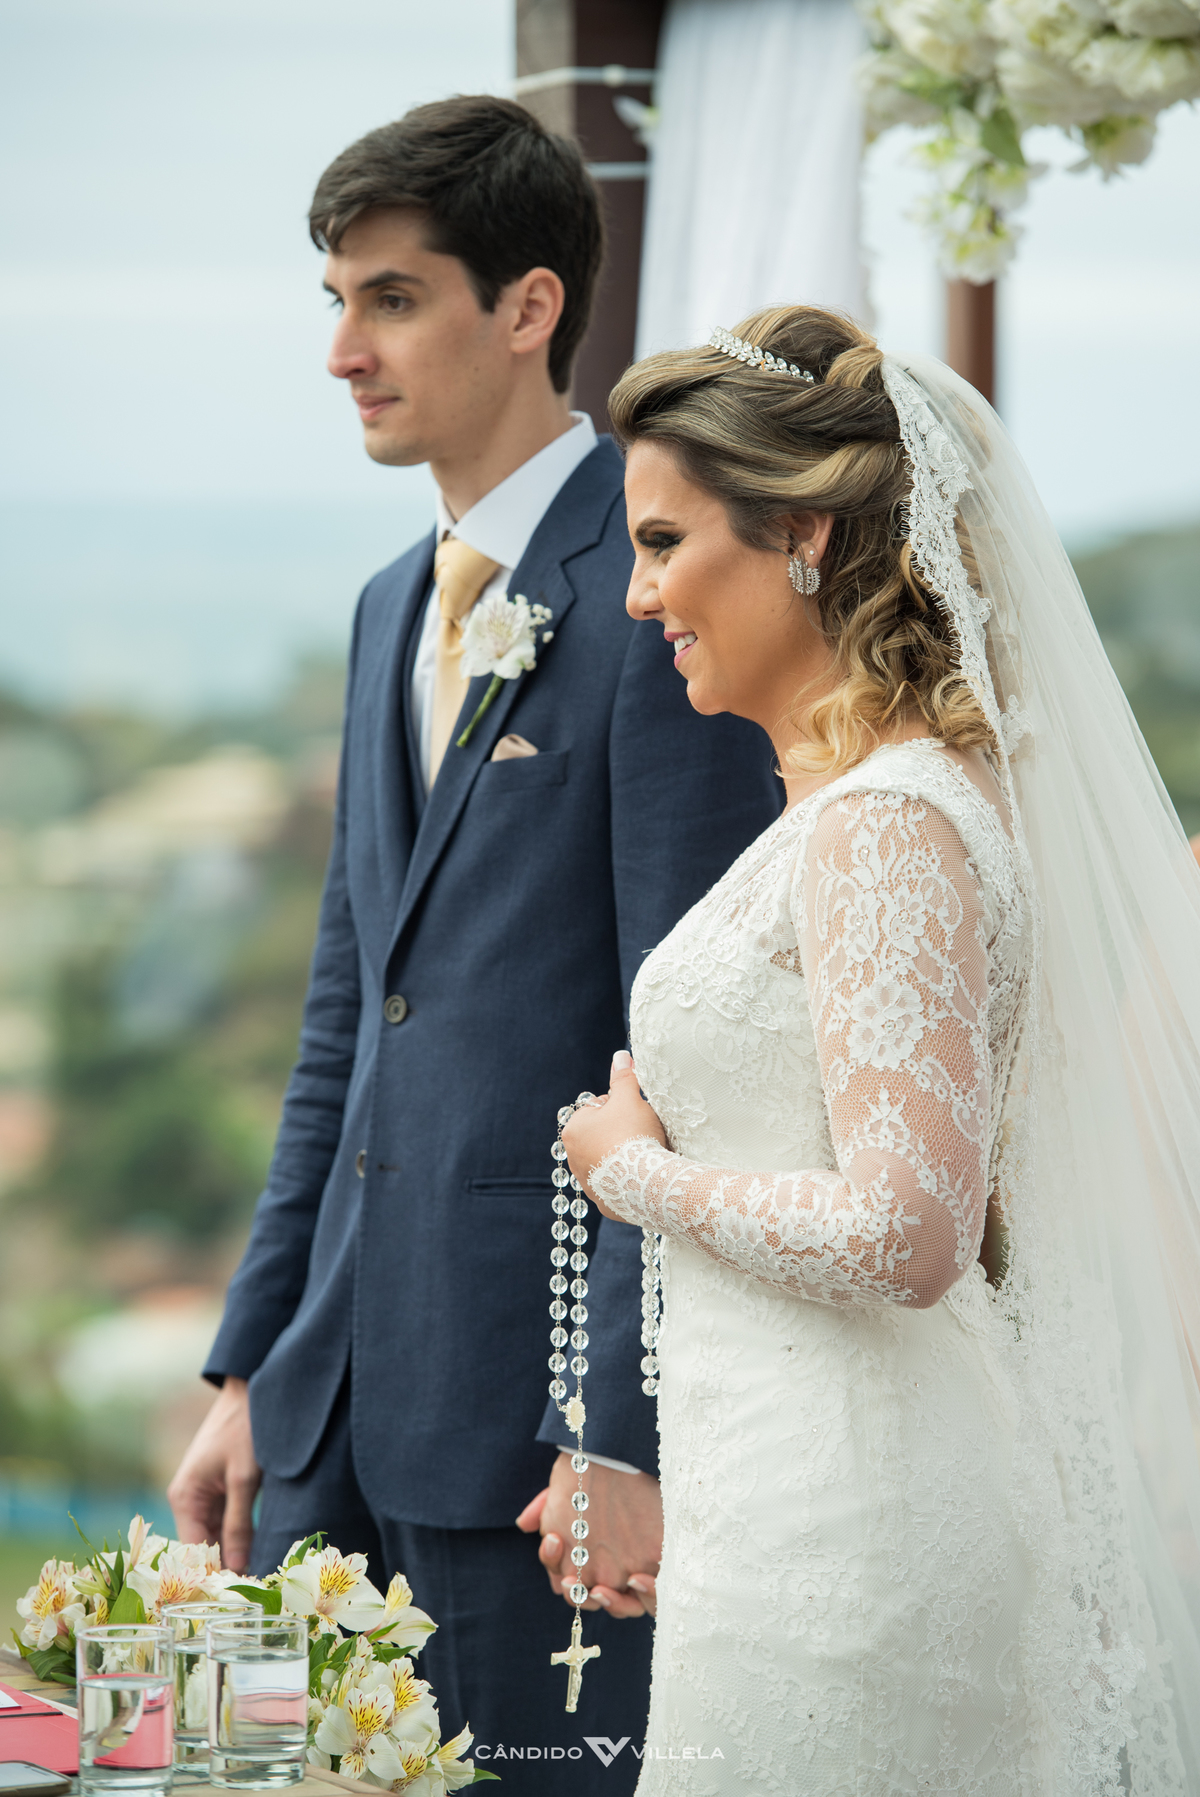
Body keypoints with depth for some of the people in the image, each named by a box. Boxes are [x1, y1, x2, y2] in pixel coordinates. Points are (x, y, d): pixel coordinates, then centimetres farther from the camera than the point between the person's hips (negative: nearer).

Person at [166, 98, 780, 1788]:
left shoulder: (660, 598, -11)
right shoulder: (397, 606, 16)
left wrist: (627, 1433, -18)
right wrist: (253, 1365, 16)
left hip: (540, 1396, -8)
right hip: (354, 1394, 8)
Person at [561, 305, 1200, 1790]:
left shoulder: (888, 828, -17)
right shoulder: (868, 800, 13)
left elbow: (902, 1235, -24)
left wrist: (639, 1168, -9)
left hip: (836, 1540, -9)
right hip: (793, 1493, 9)